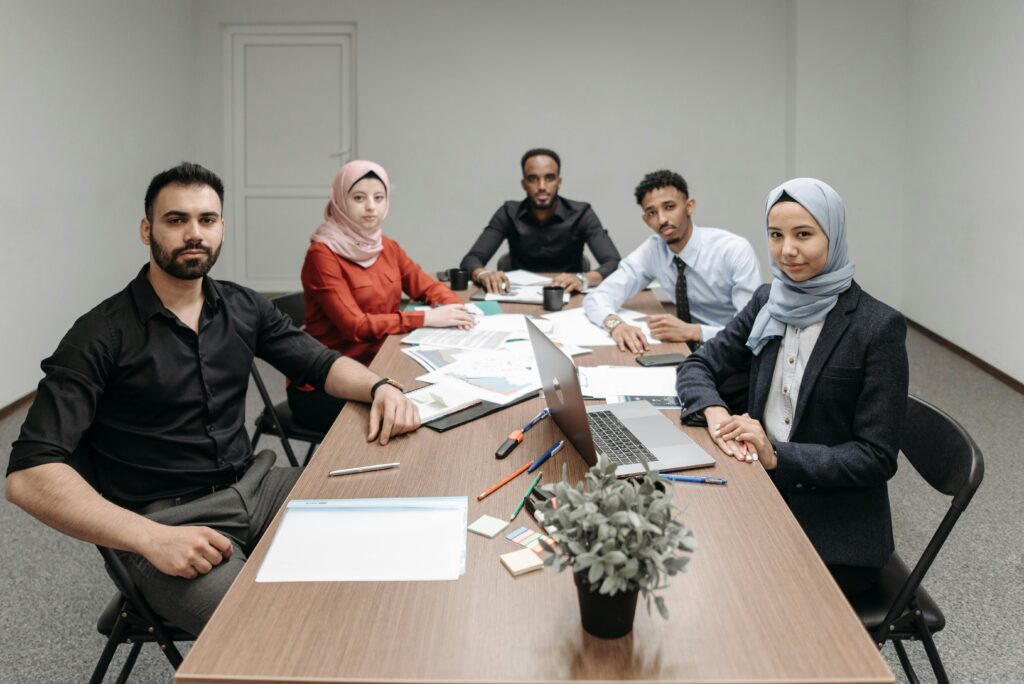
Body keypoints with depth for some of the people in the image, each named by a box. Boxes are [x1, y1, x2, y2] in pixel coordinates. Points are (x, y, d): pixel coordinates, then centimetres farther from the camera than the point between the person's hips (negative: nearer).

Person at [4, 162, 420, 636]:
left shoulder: (242, 308, 8)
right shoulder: (101, 336, -9)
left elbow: (321, 363, 19)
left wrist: (378, 387, -5)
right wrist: (150, 538, -29)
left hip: (255, 485, 6)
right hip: (168, 521, -6)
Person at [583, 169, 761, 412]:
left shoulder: (735, 250, -15)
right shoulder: (652, 251, -1)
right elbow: (597, 297, -4)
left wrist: (692, 331, -32)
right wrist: (615, 324, -27)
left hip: (738, 363, -5)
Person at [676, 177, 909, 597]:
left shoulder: (879, 327, -13)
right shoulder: (768, 302, 4)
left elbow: (877, 458, -13)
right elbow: (697, 367, 8)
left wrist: (777, 456, -24)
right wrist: (715, 413, -14)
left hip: (837, 535, -5)